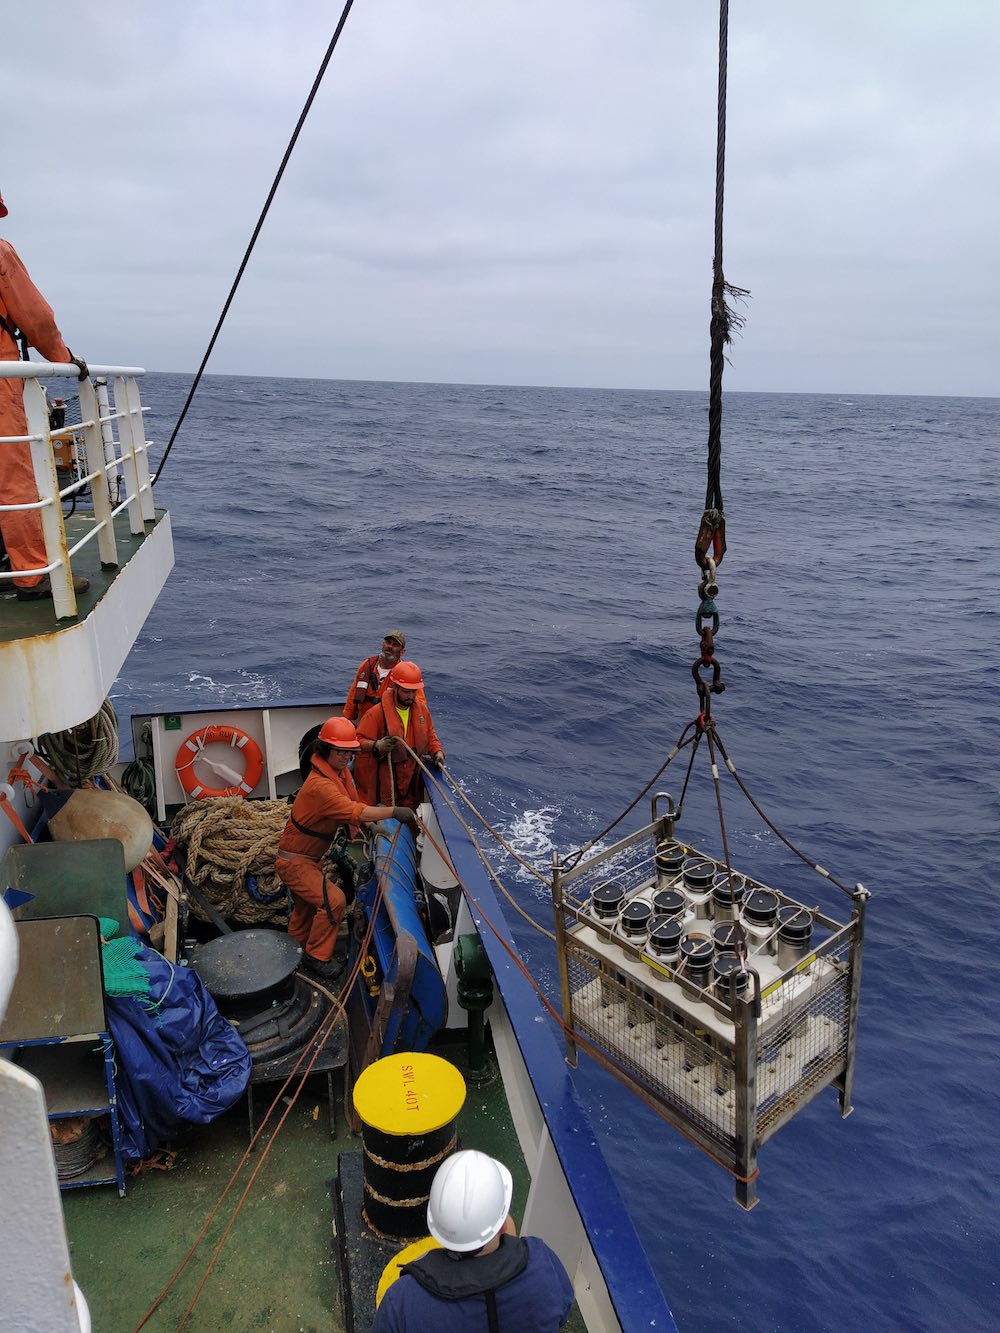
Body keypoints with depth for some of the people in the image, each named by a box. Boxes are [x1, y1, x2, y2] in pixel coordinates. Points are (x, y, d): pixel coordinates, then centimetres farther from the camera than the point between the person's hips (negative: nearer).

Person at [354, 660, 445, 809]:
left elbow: (429, 735, 16)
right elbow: (359, 740, -18)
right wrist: (377, 746, -37)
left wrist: (437, 752, -2)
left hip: (412, 779, 6)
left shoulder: (421, 709, 2)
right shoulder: (377, 712, -17)